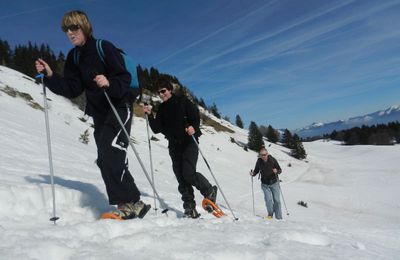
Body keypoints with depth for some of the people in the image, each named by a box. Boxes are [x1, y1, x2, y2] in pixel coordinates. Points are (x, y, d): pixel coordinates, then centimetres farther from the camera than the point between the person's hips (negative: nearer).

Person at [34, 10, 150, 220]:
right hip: (99, 113, 7)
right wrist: (50, 76, -7)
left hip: (119, 107, -7)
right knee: (110, 160, 7)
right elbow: (72, 90, 5)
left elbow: (125, 78, -13)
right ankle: (131, 203, 19)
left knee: (109, 154, -21)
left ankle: (129, 203, -12)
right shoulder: (73, 57, 10)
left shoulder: (104, 47, -9)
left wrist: (109, 83, -32)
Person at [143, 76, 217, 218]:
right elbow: (157, 129, 6)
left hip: (189, 142, -5)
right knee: (181, 177, 0)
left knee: (189, 173, -17)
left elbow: (196, 115, -7)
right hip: (174, 145, 5)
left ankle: (210, 191, 7)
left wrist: (194, 127, -27)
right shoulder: (161, 108, 14)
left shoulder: (182, 101, 2)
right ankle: (190, 207, 7)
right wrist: (149, 115, -8)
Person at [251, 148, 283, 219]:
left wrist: (276, 171, -29)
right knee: (268, 199, -10)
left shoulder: (272, 160, -15)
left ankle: (279, 217, 15)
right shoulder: (259, 161, -11)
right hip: (265, 184, 1)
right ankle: (270, 214, 13)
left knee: (276, 200, 0)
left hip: (274, 183, -1)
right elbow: (256, 171, 2)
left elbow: (280, 170, -8)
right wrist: (253, 174, -18)